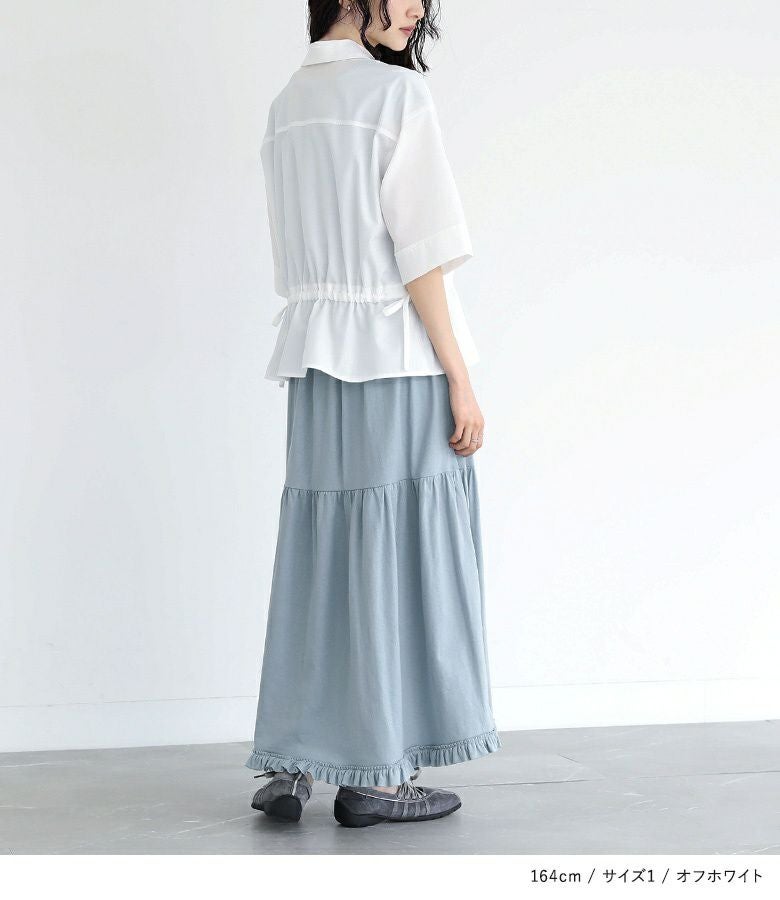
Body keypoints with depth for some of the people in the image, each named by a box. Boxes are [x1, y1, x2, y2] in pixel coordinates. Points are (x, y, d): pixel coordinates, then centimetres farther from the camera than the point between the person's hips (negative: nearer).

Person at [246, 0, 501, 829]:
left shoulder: (286, 107, 13)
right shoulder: (395, 92, -9)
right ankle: (375, 775, 4)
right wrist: (460, 378, -11)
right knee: (395, 558, -1)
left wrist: (320, 345, 17)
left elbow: (294, 263, 14)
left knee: (317, 558, 9)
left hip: (315, 362, 7)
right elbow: (420, 253, -13)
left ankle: (289, 766, 10)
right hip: (397, 357, -7)